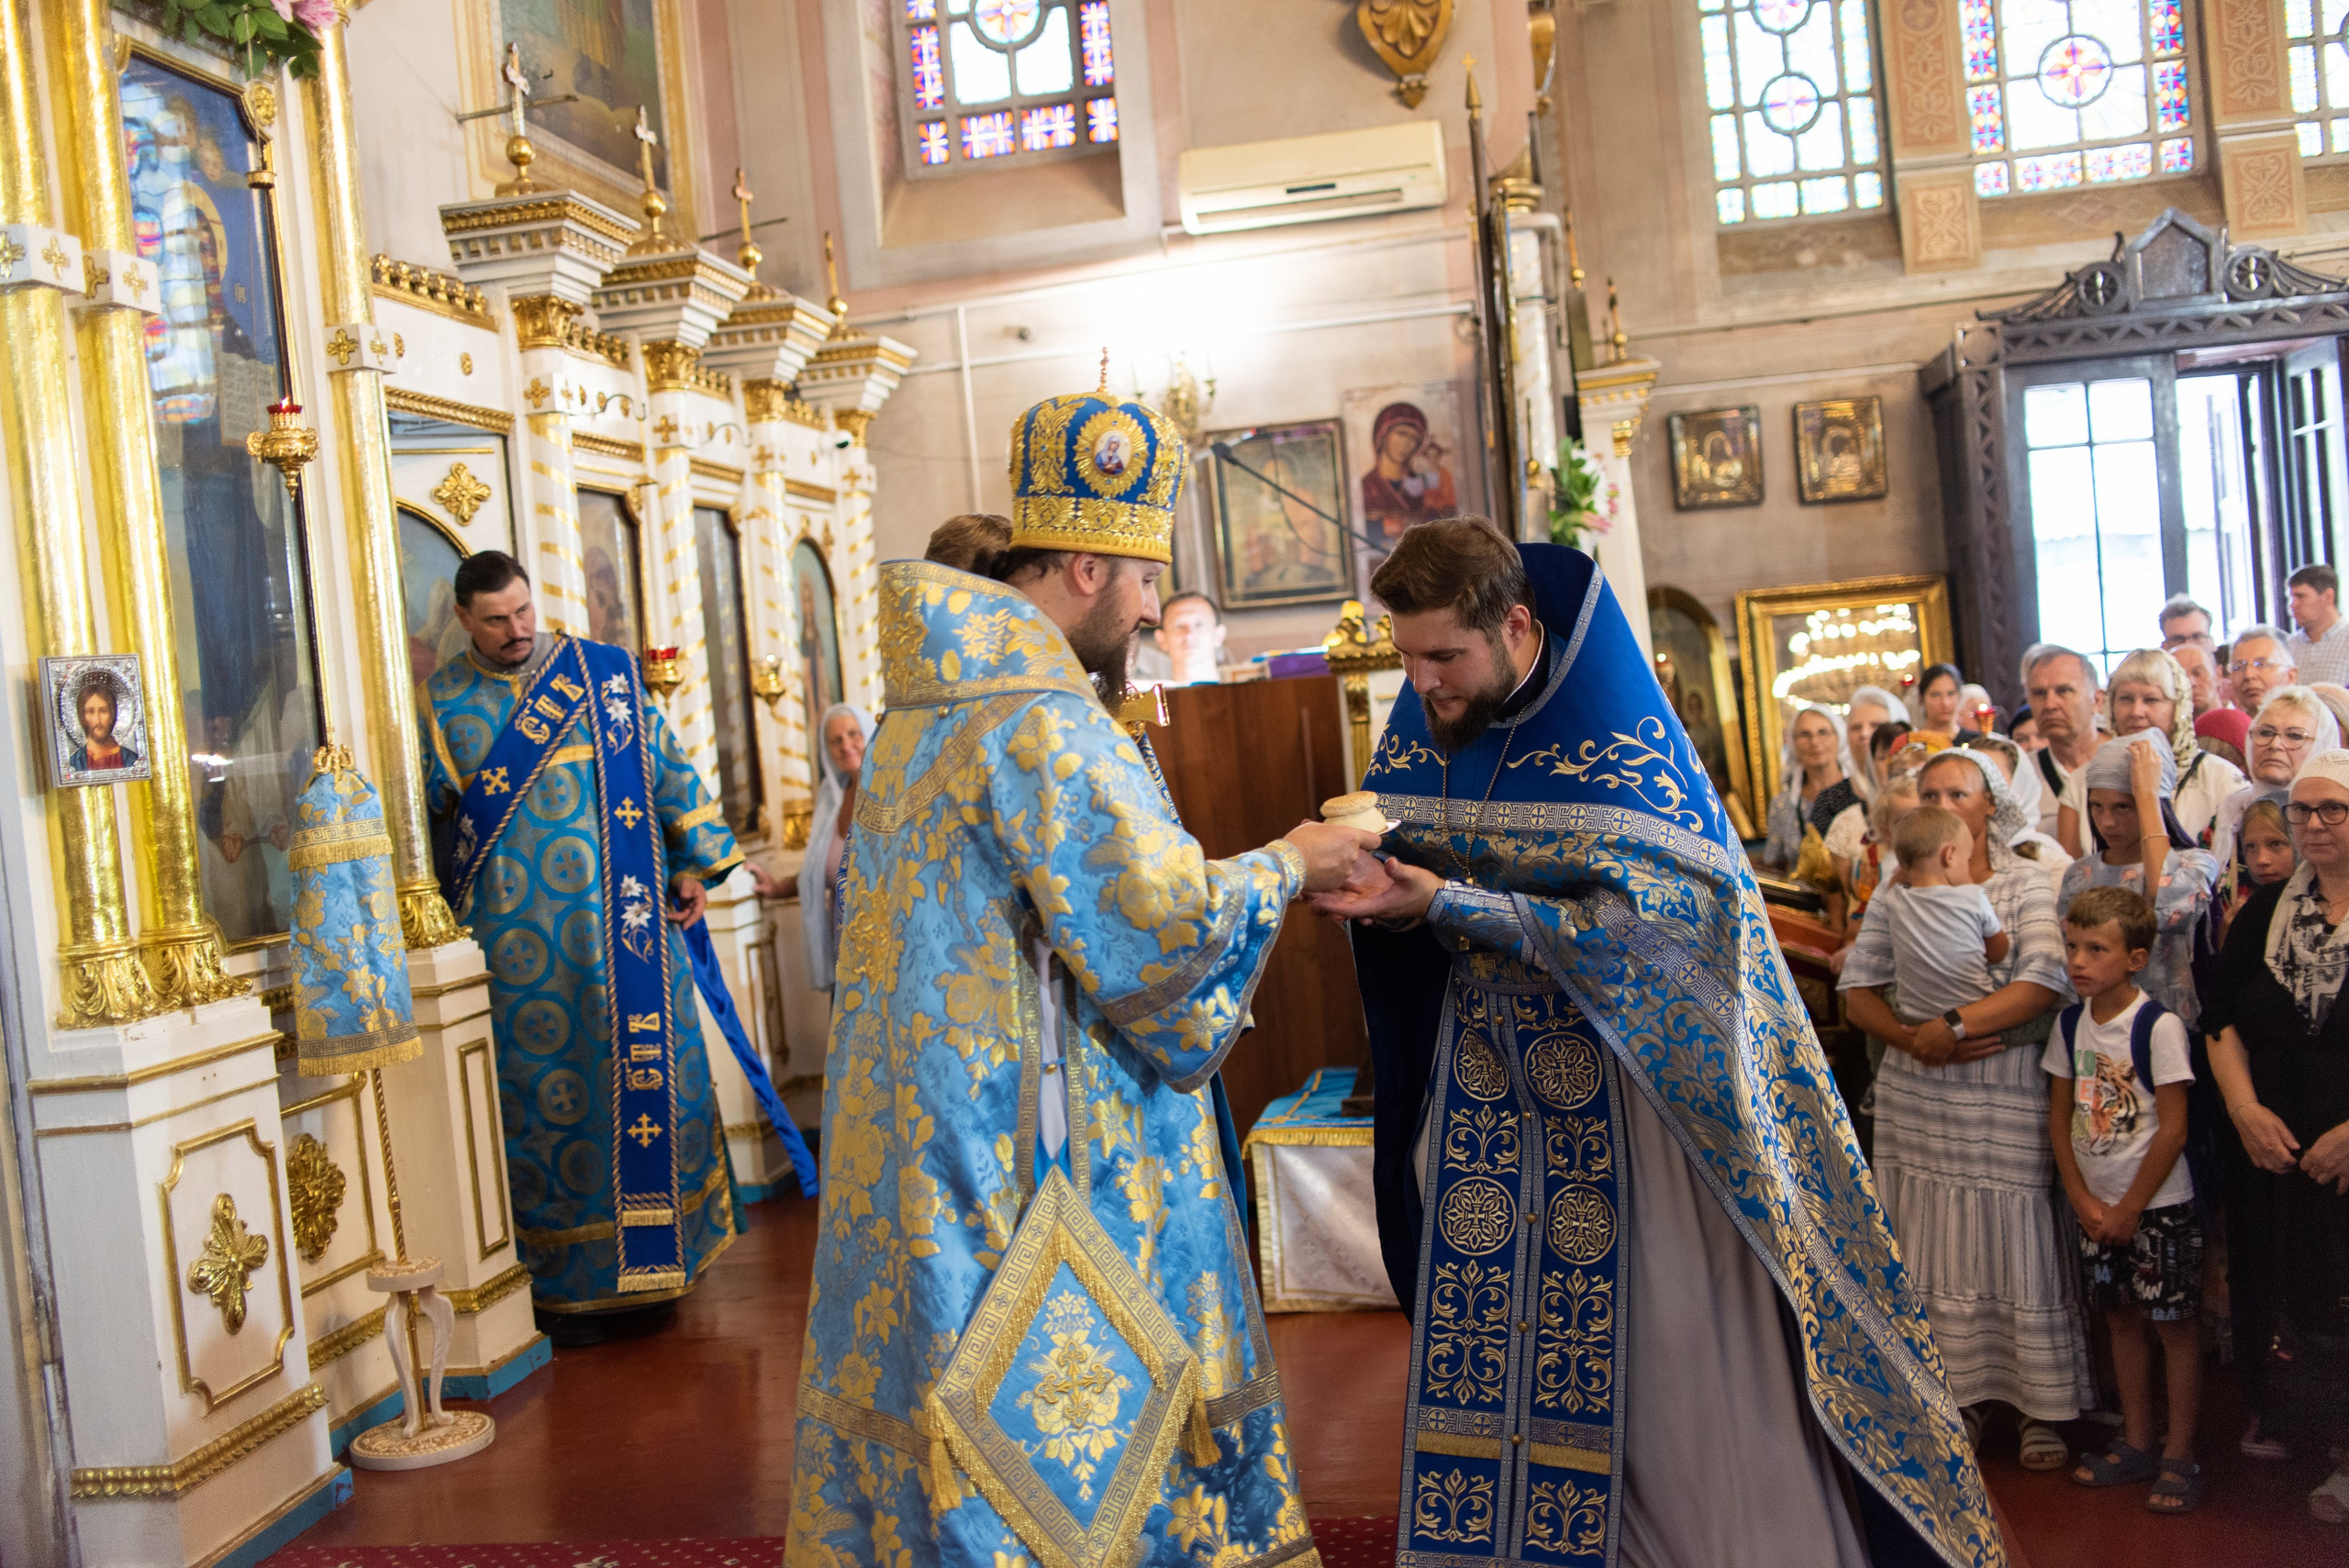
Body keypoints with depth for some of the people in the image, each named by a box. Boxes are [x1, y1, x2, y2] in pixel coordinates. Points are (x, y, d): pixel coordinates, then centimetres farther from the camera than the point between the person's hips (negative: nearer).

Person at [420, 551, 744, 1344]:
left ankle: (655, 1247, 17)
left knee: (648, 1065, 4)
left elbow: (667, 768, 8)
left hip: (621, 917, 1)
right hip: (515, 935, -1)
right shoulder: (439, 703, 4)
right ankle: (568, 1281, 10)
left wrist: (694, 863, 3)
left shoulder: (606, 672, 6)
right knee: (547, 1091, 1)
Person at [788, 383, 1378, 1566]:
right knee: (1070, 1459, 3)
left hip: (927, 1148, 10)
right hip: (1037, 1156, -9)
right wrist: (1284, 866, -5)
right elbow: (1160, 920, -22)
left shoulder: (922, 711, 12)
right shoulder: (1043, 722, -20)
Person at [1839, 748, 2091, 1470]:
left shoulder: (2027, 883, -1)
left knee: (2018, 1247, 1)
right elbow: (1857, 991, 4)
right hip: (1916, 1099, 3)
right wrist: (1914, 1039, -13)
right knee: (1932, 1248, 7)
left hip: (2008, 1096, -3)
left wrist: (1953, 1027, -18)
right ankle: (1957, 1394, 21)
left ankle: (2043, 1408, 14)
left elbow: (2041, 985, -15)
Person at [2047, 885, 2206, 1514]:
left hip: (2158, 1203, -6)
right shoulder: (2070, 1024, 1)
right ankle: (2136, 1445, 26)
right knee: (2122, 1319, 14)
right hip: (2097, 1203, 6)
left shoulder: (2159, 1026, -16)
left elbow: (2173, 1130, -15)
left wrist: (2129, 1208, -11)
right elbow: (2060, 1119, 6)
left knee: (2173, 1323, 2)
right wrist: (2085, 1200, -1)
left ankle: (2178, 1457, 12)